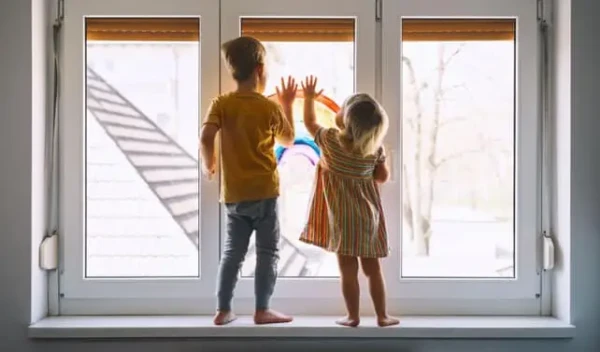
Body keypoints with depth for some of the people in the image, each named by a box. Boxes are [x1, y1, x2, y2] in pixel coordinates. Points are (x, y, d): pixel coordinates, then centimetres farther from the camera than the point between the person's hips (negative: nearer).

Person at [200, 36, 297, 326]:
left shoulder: (221, 104, -2)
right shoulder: (270, 107, -4)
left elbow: (206, 138, -15)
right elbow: (288, 141, 12)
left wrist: (208, 164, 3)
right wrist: (287, 105, 20)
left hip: (233, 193, 3)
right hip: (263, 190, -3)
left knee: (232, 252, 12)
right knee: (267, 251, 6)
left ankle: (223, 310, 14)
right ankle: (262, 310, 8)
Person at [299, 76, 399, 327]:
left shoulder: (331, 140, -12)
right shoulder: (376, 148, -6)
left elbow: (310, 123, 6)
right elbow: (383, 177, 3)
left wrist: (309, 97, 19)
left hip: (342, 216, -2)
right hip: (368, 214, 2)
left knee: (348, 269, 5)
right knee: (372, 268, 11)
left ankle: (353, 317, 11)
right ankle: (382, 316, 17)